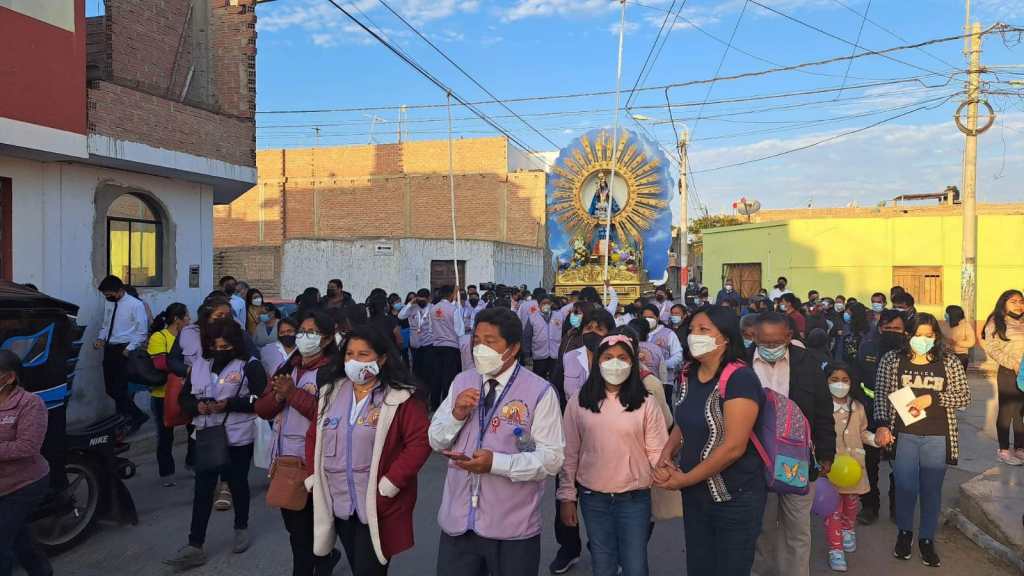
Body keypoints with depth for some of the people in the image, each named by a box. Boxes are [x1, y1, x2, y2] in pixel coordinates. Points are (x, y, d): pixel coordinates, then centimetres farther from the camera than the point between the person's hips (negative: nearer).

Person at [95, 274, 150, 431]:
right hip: (109, 348, 7)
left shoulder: (135, 305, -10)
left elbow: (142, 332, -8)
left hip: (124, 350, -7)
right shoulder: (108, 303, 9)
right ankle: (123, 418, 24)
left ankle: (137, 416, 7)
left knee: (119, 388, -9)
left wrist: (129, 349, -16)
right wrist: (101, 338, 5)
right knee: (110, 388, 10)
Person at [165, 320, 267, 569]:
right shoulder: (199, 365, 7)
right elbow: (184, 397, 11)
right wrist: (197, 406, -11)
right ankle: (195, 547, 6)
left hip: (238, 438, -4)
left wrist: (229, 404, -23)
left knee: (237, 483, 13)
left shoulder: (250, 365, -9)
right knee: (202, 489, 2)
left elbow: (262, 400, -15)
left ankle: (241, 528, 35)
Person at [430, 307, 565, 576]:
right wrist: (457, 414, -12)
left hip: (513, 527, -4)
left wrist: (496, 462, -26)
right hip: (457, 520, 4)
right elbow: (436, 441, 8)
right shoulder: (462, 382, 5)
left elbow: (552, 458, -14)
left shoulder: (540, 392, -11)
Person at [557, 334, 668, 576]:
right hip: (592, 498, 2)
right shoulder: (578, 403, -2)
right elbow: (570, 453, 1)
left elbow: (657, 451, -5)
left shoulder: (646, 403, -6)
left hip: (634, 498, -1)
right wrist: (566, 496, 1)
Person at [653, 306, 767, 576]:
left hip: (734, 499, -7)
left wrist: (684, 479, -15)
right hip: (694, 494, 7)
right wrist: (665, 456, -4)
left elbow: (734, 447, -23)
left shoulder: (740, 378, -19)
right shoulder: (689, 376, 4)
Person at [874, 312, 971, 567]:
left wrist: (930, 398, -14)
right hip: (903, 435, -1)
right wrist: (882, 425, -16)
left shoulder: (949, 362, 1)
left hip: (937, 438, 1)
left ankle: (927, 539, 26)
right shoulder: (892, 360, -2)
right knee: (905, 487, 2)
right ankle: (904, 533, 26)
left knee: (932, 490, 10)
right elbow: (882, 395, -4)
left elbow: (964, 397, 0)